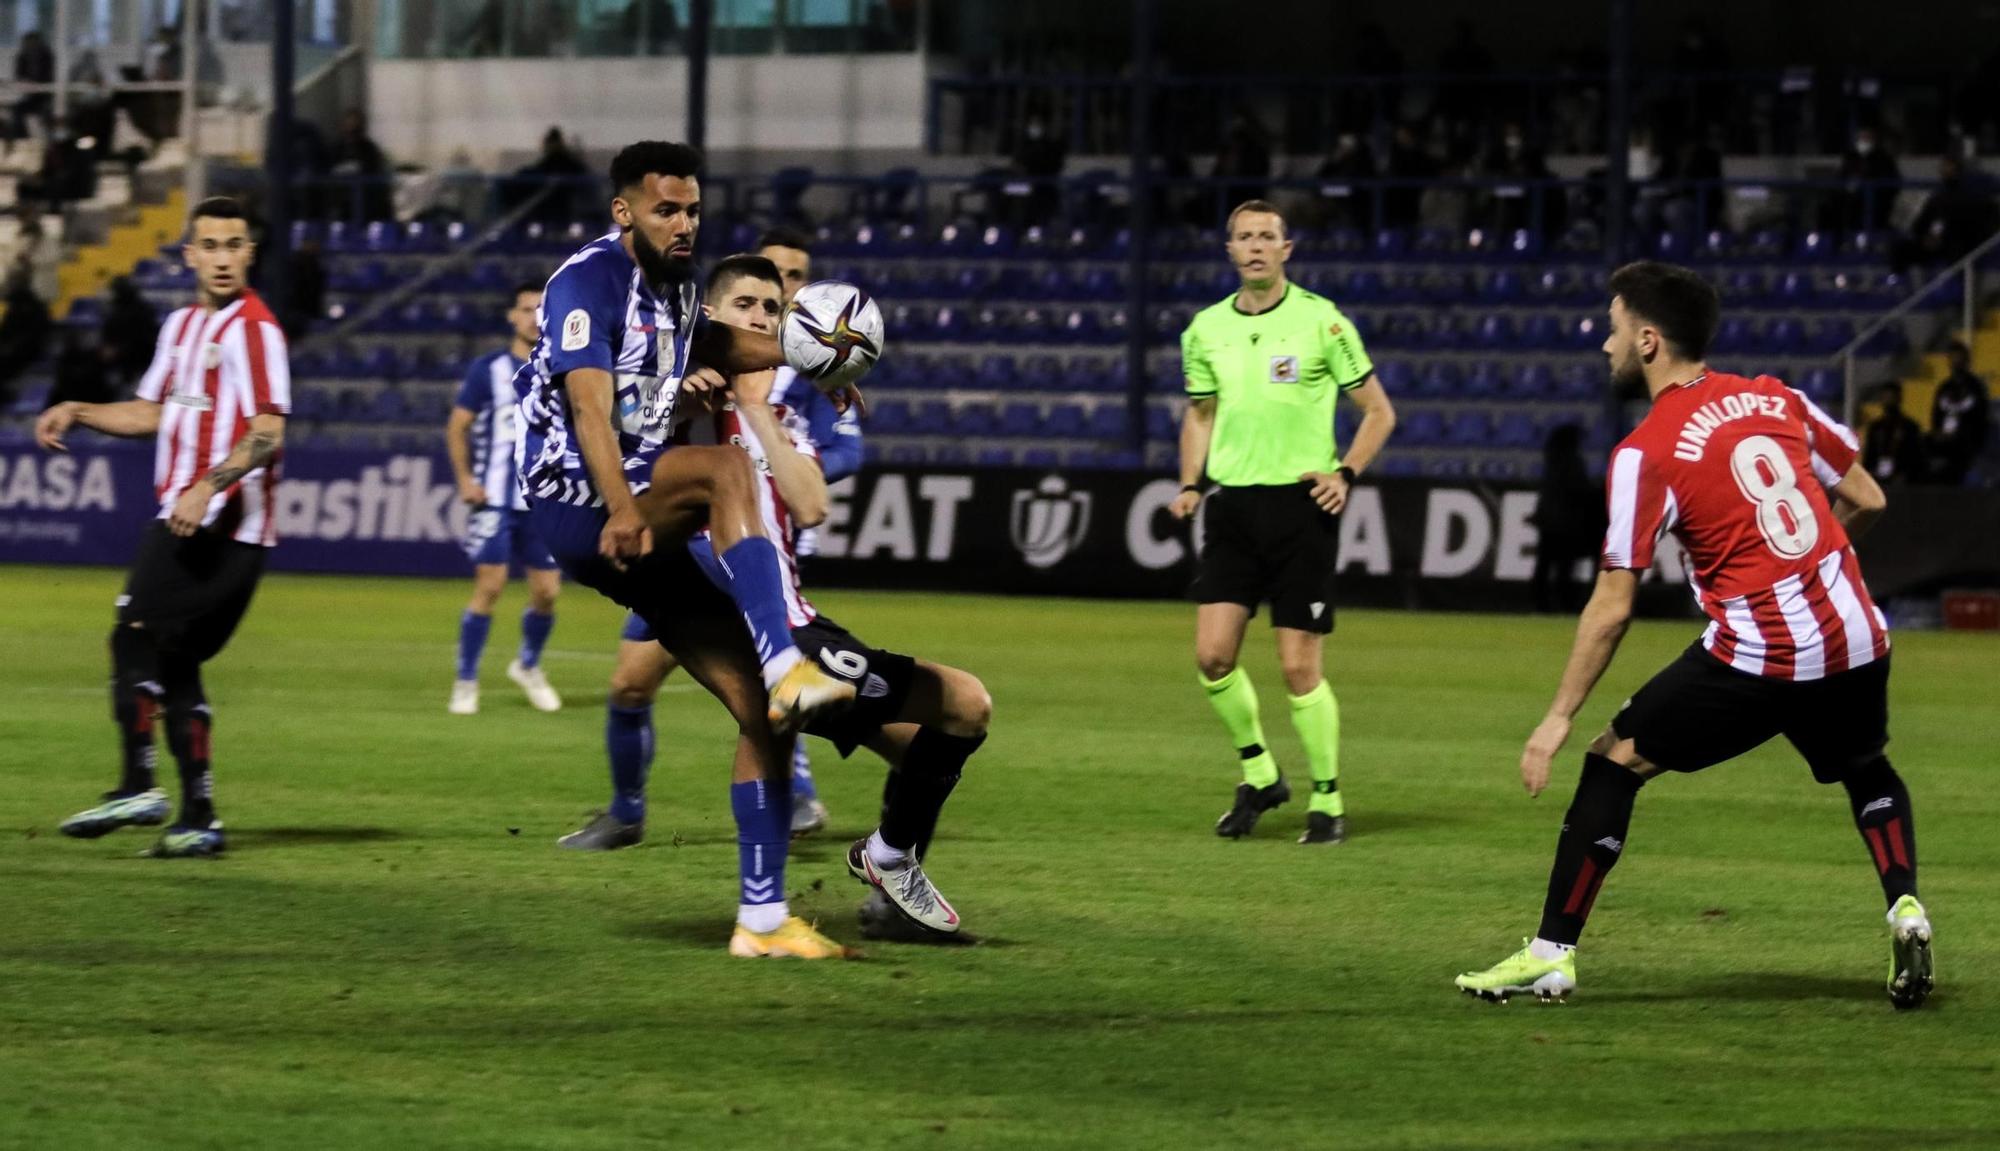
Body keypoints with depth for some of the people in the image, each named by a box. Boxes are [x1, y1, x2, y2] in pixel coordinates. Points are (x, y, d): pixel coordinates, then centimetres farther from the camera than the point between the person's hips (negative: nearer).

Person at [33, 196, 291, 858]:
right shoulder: (181, 325, 18)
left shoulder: (253, 329, -10)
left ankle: (138, 785, -17)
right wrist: (76, 413, 18)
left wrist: (208, 486, -29)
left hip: (224, 522, -9)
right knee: (173, 661, 7)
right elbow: (153, 413, 30)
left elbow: (267, 432, -18)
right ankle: (197, 816, 9)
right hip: (186, 522, 9)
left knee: (136, 636, -15)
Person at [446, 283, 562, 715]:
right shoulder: (489, 369, -2)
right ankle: (465, 683, -1)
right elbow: (457, 426, 2)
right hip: (495, 500, -3)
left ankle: (528, 667, 29)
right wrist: (465, 480, -7)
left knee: (546, 592, 2)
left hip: (543, 503, 3)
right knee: (490, 585, -11)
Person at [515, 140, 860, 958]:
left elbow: (707, 344, 39)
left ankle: (762, 918, 3)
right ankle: (785, 669, -47)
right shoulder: (590, 282, -10)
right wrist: (621, 511, -40)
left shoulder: (675, 286, 16)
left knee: (761, 714, -2)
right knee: (729, 467, -36)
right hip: (571, 500, -8)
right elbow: (590, 404, -24)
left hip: (642, 524, 8)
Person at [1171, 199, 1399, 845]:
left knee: (1300, 667, -6)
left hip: (1300, 502, -4)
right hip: (1232, 503, 4)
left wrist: (1345, 473, -10)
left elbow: (1378, 411, 4)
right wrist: (1190, 484, 9)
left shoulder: (1321, 321, -3)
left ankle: (1327, 802, 8)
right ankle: (1258, 774, 14)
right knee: (1212, 653, -7)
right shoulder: (1206, 329, 9)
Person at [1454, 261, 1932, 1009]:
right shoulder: (1777, 400, 8)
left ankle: (1552, 954, 8)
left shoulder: (1646, 453, -8)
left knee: (1614, 760, 9)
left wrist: (1559, 717, -2)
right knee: (1866, 771, 33)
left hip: (1757, 657, -5)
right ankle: (1905, 907, 10)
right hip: (1855, 638, 5)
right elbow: (1866, 500, 15)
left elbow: (1612, 606, -8)